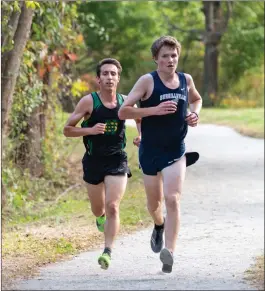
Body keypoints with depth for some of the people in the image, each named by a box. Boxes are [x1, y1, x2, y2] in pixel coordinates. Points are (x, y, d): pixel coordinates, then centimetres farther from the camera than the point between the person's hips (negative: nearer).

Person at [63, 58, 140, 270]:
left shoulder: (125, 102, -1)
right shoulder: (89, 102, -9)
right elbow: (67, 129, -5)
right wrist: (90, 130, -22)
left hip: (117, 161, 0)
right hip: (94, 161, 0)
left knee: (113, 207, -16)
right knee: (98, 210, 15)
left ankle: (108, 251, -13)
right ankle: (101, 217, 51)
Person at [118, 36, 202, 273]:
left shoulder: (186, 80, 3)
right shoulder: (148, 81, -10)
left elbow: (196, 99, 26)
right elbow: (123, 112, -14)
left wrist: (195, 113, 4)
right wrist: (155, 110, -23)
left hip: (176, 150, 1)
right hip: (150, 151, -1)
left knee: (173, 199, -17)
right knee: (154, 204, 14)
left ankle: (169, 251, -22)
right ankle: (159, 226, 49)